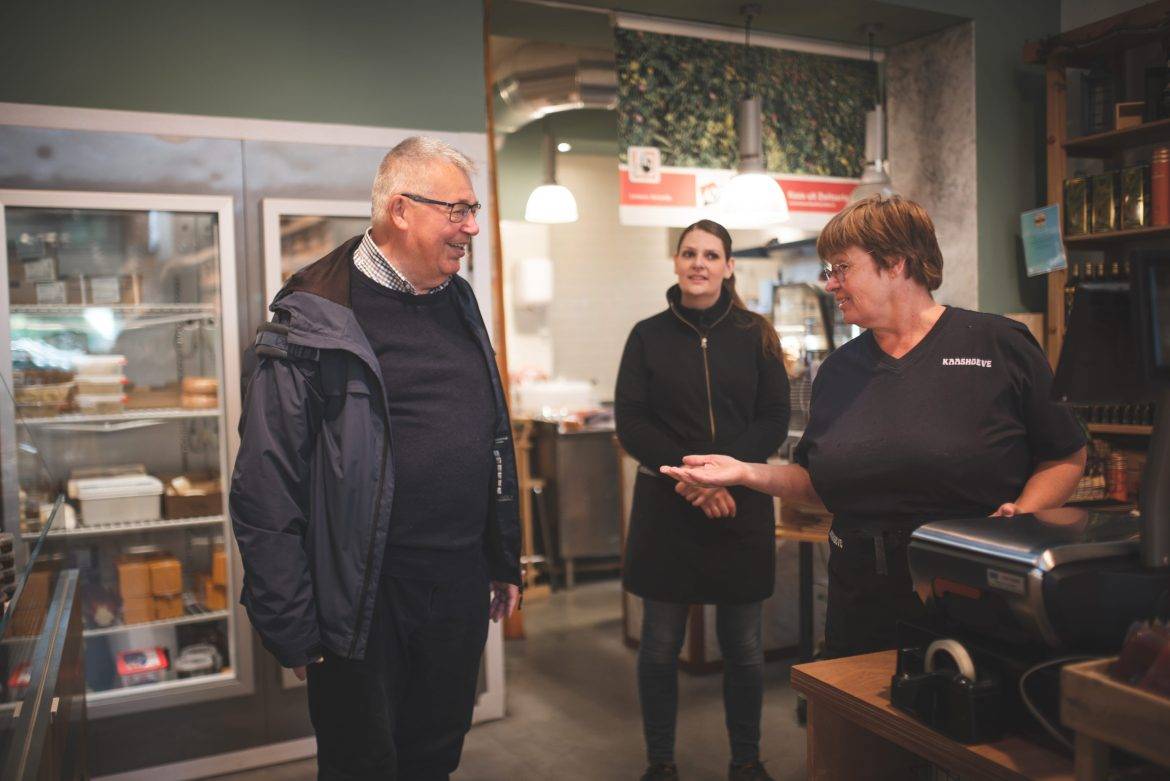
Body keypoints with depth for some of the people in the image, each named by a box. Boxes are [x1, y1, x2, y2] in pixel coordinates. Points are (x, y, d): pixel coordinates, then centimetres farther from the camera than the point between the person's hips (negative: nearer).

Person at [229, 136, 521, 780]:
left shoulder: (459, 304, 8)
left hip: (461, 592, 6)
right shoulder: (315, 321, -14)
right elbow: (267, 489, -14)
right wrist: (290, 628, -13)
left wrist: (505, 561, 15)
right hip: (366, 604, -6)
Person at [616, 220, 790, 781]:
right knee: (660, 645, 7)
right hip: (665, 507, 0)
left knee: (743, 646, 8)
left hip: (741, 506, 1)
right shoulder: (648, 336, 5)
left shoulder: (755, 335, 6)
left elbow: (774, 420, 1)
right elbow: (631, 424, -2)